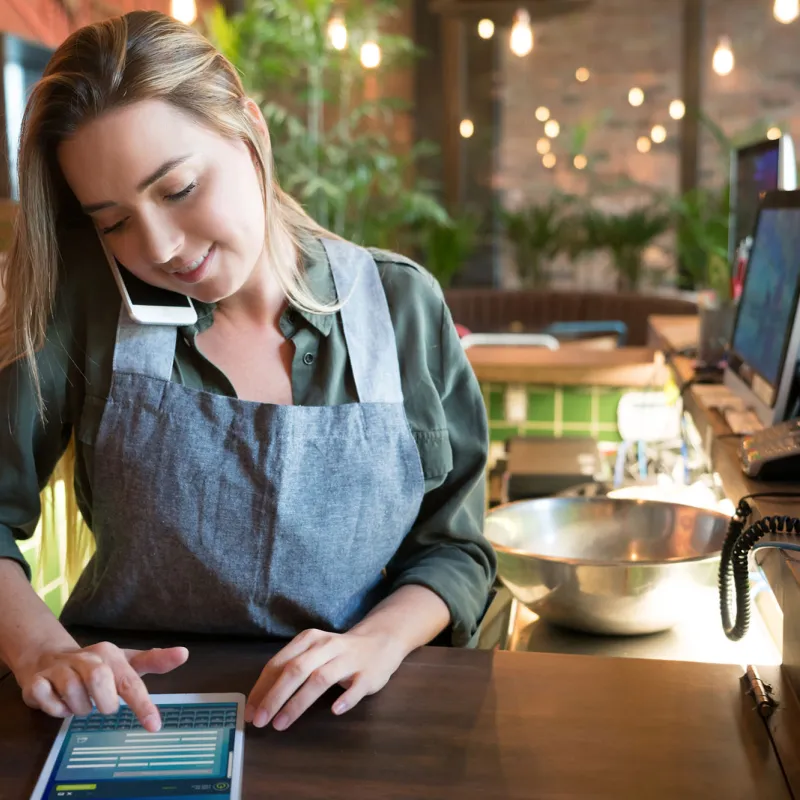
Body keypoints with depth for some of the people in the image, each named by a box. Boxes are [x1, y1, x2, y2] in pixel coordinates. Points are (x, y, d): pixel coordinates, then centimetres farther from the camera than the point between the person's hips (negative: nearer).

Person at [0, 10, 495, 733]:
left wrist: (376, 641, -18)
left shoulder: (402, 307, -4)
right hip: (129, 709, 0)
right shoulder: (85, 299, -5)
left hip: (340, 727, 1)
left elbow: (455, 546, 1)